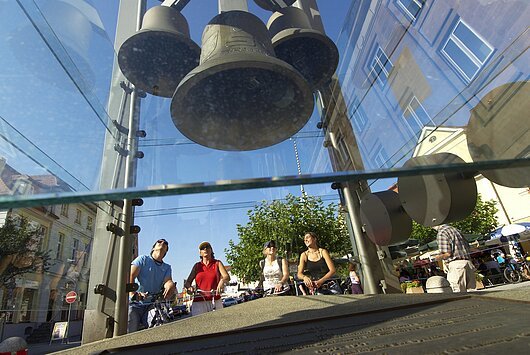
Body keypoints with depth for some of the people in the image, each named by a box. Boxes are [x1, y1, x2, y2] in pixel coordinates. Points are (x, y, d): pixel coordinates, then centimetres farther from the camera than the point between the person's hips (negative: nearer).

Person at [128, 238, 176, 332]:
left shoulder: (167, 267, 16)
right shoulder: (143, 259, 7)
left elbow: (168, 281, -4)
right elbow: (130, 276, -7)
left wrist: (170, 287, -30)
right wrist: (132, 293, -27)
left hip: (151, 305, 3)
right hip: (135, 303, -2)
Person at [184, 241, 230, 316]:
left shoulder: (217, 263, 10)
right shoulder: (197, 266, 14)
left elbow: (227, 277, -6)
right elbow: (187, 282, 8)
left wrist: (222, 281, -29)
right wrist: (189, 287, -16)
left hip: (215, 301, -1)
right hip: (199, 302, 1)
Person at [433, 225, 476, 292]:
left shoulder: (441, 233, -9)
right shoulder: (456, 230, 17)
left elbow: (447, 254, -15)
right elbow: (468, 247, 20)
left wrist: (438, 257, 2)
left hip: (456, 265, -8)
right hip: (468, 263, 8)